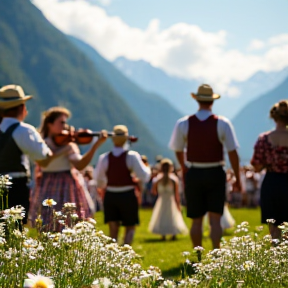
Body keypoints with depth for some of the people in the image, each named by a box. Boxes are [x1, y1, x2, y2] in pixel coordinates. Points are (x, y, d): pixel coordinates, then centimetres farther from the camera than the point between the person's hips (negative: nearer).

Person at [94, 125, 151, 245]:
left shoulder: (104, 158, -4)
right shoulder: (132, 156, -12)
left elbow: (98, 178, 9)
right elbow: (144, 176, -13)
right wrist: (147, 169, 9)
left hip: (110, 195, 2)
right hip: (127, 195, -2)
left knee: (113, 229, 7)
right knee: (130, 227, 10)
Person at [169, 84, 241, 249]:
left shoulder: (183, 124, -3)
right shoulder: (223, 123, -7)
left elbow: (178, 150, 8)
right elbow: (233, 153, -7)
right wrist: (238, 179, 1)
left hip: (194, 174, 1)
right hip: (216, 174, -1)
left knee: (197, 221, 10)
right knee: (215, 220, 1)